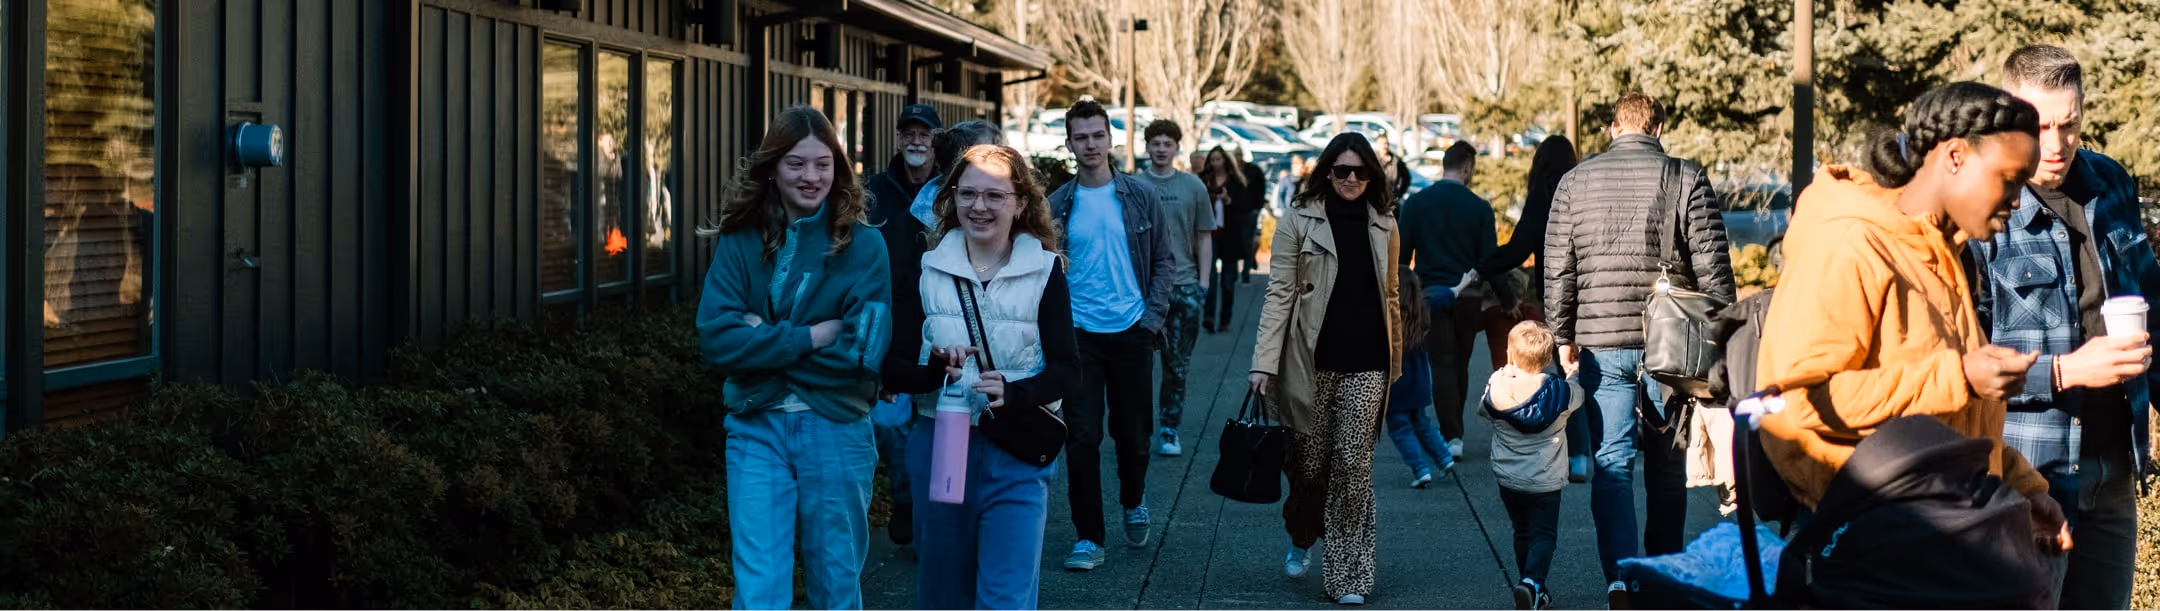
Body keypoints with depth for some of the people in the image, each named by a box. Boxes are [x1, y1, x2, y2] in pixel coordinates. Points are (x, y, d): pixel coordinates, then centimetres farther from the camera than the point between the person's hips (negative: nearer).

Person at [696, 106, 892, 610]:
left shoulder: (863, 245, -3)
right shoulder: (739, 242, 1)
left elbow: (864, 351, -12)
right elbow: (716, 336, -10)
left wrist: (765, 338, -11)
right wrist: (810, 336, -15)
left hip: (836, 430, 0)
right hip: (756, 428, 0)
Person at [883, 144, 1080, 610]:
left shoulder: (1044, 271, -1)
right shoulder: (927, 269, 3)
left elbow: (1067, 369, -4)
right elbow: (893, 369, 0)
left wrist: (1011, 393, -23)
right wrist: (937, 370, -22)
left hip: (1017, 454, -2)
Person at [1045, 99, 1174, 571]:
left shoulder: (1139, 197, 1)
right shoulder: (1058, 205, 1)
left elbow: (1164, 261, 6)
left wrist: (1153, 316, -3)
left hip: (1130, 332, 0)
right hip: (1078, 334, 0)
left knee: (1132, 431, 10)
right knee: (1082, 437, -5)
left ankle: (1134, 503, 38)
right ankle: (1089, 538, 1)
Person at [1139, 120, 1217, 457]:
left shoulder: (1193, 187, 5)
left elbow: (1204, 237, 9)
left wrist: (1203, 281, 3)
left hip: (1184, 285, 1)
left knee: (1177, 365, 5)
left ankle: (1169, 429, 14)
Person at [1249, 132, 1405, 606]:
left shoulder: (1383, 225, 10)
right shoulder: (1299, 223, 0)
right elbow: (1279, 294, -4)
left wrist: (1394, 362, 15)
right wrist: (1265, 362, -11)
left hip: (1366, 364, 1)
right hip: (1312, 361, -1)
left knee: (1353, 465, -6)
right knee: (1310, 461, 7)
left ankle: (1347, 576, -1)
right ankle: (1301, 540, 36)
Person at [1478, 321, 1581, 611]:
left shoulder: (1497, 390, -12)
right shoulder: (1560, 391, -12)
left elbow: (1482, 409, 10)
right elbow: (1578, 396, 11)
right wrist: (1572, 372, 30)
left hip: (1508, 479, 2)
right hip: (1545, 480, -2)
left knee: (1522, 533, 18)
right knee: (1544, 534, 4)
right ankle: (1532, 582, -21)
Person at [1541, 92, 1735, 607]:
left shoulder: (1575, 182, 3)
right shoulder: (1687, 179, -3)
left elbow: (1557, 269, 3)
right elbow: (1712, 268, -4)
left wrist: (1563, 335, 11)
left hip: (1601, 343, 0)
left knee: (1611, 463, 2)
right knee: (1667, 467, 13)